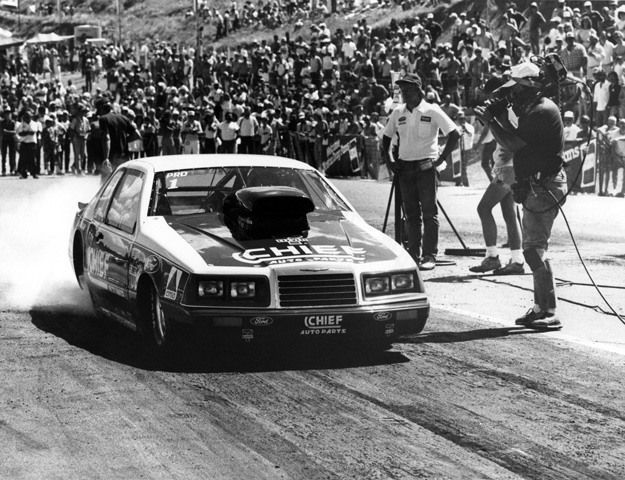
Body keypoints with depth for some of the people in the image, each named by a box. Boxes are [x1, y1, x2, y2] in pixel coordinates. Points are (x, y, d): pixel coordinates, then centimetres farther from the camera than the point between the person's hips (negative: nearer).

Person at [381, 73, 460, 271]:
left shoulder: (431, 111, -5)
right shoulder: (398, 113, 9)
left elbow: (454, 134, -7)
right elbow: (386, 137, 21)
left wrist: (440, 159, -10)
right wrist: (388, 160, 7)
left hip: (426, 167, -5)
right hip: (404, 168, 5)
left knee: (429, 212, -4)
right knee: (411, 213, 7)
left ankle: (430, 256, -3)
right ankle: (413, 254, 11)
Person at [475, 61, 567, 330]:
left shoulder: (543, 112, -16)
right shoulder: (535, 110, 17)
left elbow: (513, 144, -20)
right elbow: (517, 142, 15)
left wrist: (490, 121, -10)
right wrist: (500, 117, 7)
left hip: (543, 187, -11)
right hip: (536, 187, 11)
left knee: (534, 249, -12)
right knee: (533, 247, 14)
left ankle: (549, 314, -13)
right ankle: (541, 308, 19)